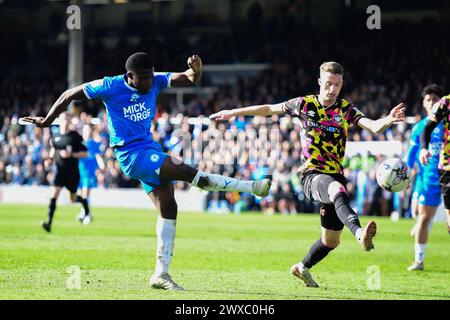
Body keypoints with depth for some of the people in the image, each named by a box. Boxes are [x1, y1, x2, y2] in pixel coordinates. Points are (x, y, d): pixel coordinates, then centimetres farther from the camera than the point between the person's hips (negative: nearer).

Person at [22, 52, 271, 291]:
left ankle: (161, 274, 8)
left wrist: (196, 70, -28)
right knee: (189, 173, -19)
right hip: (132, 155, -7)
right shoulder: (110, 87, -12)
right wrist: (47, 121, 5)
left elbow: (189, 79, -4)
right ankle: (251, 187, -11)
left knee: (168, 209, 3)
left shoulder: (155, 82, 1)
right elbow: (70, 95, -1)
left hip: (151, 149, 7)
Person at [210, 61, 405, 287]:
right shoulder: (304, 104, 3)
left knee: (331, 241, 10)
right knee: (337, 190, -40)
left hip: (335, 175, 4)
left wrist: (388, 120, -34)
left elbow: (373, 126, -11)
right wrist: (232, 113, 19)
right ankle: (359, 233, -66)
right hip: (312, 174, -4)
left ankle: (302, 268, 39)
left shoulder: (346, 109, 4)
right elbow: (269, 109, 14)